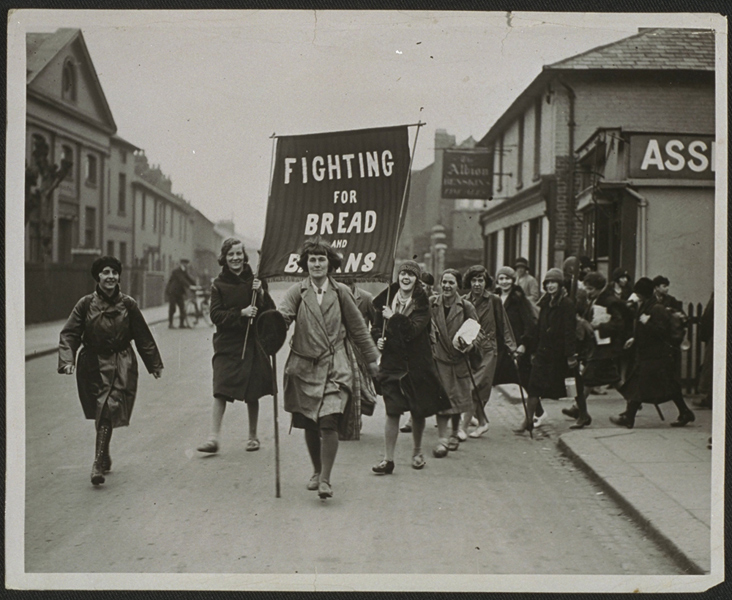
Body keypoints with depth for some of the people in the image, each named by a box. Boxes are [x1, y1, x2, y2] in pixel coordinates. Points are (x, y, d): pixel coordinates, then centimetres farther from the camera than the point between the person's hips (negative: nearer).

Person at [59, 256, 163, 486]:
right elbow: (69, 334, -2)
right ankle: (105, 458, 31)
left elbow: (143, 336, 8)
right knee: (101, 412, 10)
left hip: (120, 366, -1)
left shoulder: (128, 304, 0)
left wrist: (154, 364, 14)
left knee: (108, 409, -15)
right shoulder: (86, 304, -1)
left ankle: (99, 464, -14)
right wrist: (67, 360, -18)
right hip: (92, 365, 1)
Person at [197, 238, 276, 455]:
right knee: (220, 390, -12)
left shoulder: (254, 281, 7)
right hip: (227, 345, -1)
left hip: (253, 344, 2)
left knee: (252, 393, 7)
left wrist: (261, 294, -11)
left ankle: (253, 436, 22)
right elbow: (215, 315, -5)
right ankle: (213, 437, -10)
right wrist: (241, 313, -17)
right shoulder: (219, 284, 3)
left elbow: (271, 312, 5)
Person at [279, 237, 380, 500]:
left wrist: (372, 358, 15)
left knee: (329, 423, -15)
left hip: (335, 367, -1)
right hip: (304, 367, 2)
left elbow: (357, 328, 12)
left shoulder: (341, 292, 5)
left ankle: (325, 480, -7)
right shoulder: (297, 292, 4)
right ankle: (317, 471, 30)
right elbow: (282, 316, -12)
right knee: (309, 426, 9)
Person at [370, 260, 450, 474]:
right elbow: (376, 327, 17)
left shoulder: (422, 304, -4)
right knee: (392, 412, -5)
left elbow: (413, 329, -19)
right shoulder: (387, 300, 4)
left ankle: (417, 452, 32)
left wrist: (394, 317, -18)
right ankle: (388, 459, 0)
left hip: (417, 363, -1)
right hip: (392, 362, 1)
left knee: (418, 411, 10)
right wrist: (378, 338, -2)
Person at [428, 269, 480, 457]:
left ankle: (454, 434, 32)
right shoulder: (431, 304, -1)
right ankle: (442, 439, -3)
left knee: (457, 398, 12)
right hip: (438, 357, -1)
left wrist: (470, 344, -15)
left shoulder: (466, 307, -3)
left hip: (459, 358, 1)